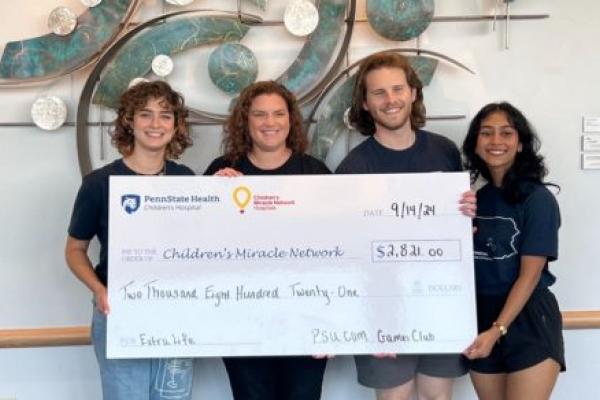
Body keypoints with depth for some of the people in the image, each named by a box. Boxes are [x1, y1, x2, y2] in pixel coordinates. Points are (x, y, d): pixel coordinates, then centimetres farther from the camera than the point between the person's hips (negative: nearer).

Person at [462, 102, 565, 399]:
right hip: (481, 318, 5)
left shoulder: (537, 198, -8)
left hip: (529, 321, -5)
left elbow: (530, 274, -12)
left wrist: (498, 330, -16)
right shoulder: (476, 197, 7)